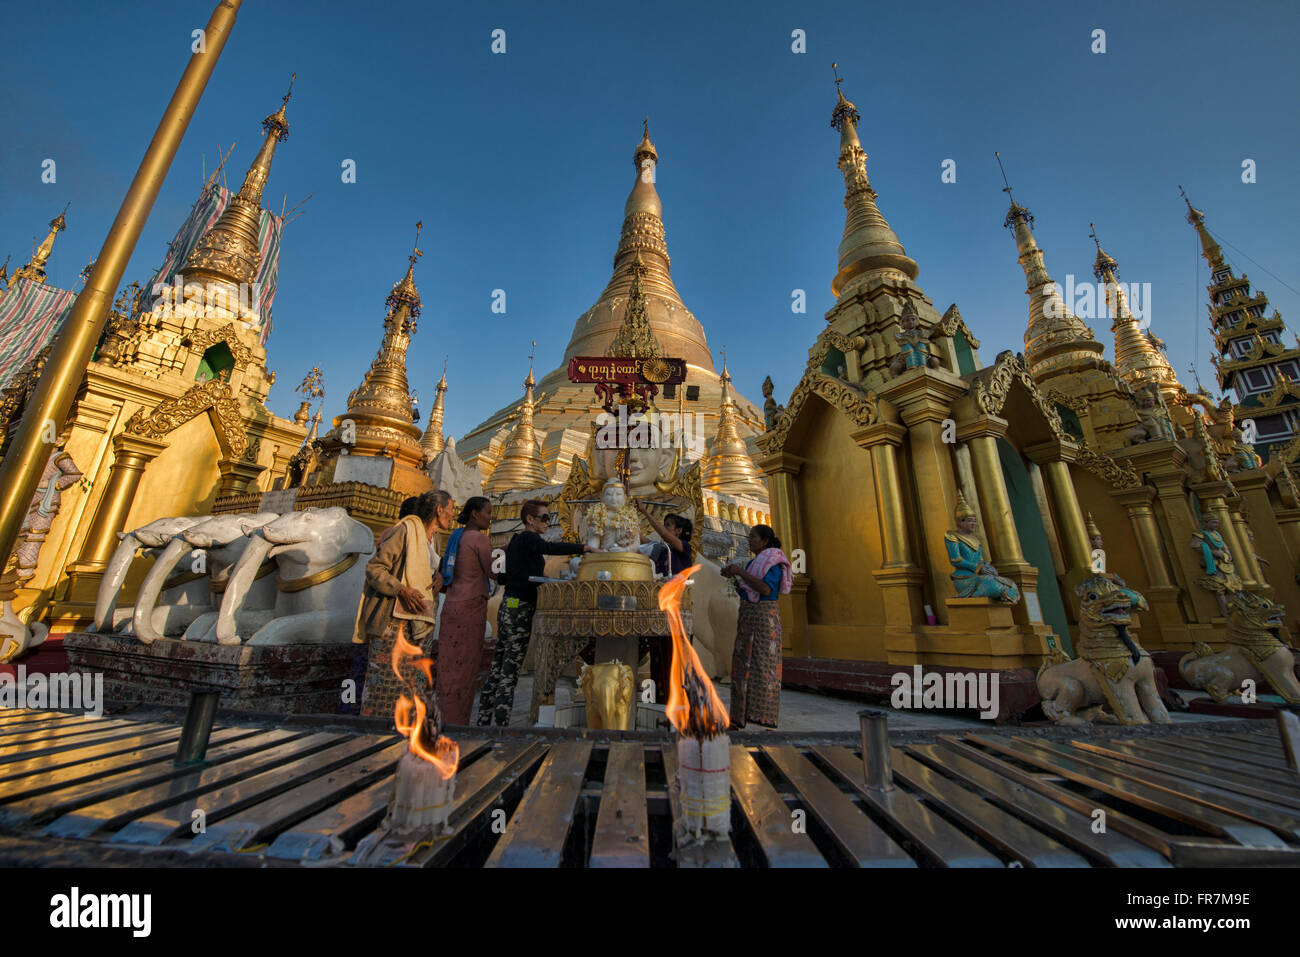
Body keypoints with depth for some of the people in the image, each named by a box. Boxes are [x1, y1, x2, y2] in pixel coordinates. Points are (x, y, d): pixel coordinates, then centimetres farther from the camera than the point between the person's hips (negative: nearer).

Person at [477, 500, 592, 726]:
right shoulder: (528, 538, -10)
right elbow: (550, 547, -32)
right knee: (510, 671, -5)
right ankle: (499, 722, 0)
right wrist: (584, 547, -34)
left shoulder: (516, 541, 18)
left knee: (498, 668, 12)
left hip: (507, 606, 9)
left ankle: (484, 719, 20)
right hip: (520, 608, -9)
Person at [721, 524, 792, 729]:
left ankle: (764, 717, 2)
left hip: (764, 616, -9)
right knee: (744, 664, 10)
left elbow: (765, 589, -23)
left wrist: (740, 572, -21)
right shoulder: (753, 562, 17)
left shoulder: (774, 562, -9)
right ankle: (742, 715, 17)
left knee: (762, 664, -5)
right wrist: (732, 576, 4)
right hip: (747, 616, 9)